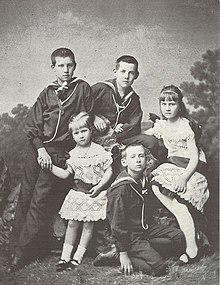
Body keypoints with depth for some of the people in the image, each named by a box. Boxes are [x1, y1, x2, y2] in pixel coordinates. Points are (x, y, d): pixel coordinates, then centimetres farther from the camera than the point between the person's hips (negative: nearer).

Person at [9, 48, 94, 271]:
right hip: (37, 147, 4)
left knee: (40, 201, -6)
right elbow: (32, 125, 5)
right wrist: (41, 149, -9)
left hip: (60, 151, -3)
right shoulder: (46, 93, 11)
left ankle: (22, 252, 0)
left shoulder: (82, 89, 4)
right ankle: (15, 244, 15)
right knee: (25, 195, 5)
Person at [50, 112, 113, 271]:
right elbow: (65, 174, 7)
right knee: (72, 223, 6)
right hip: (77, 192, 3)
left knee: (88, 224, 4)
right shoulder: (74, 154, 3)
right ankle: (65, 256, 14)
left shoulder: (100, 151, -8)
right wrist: (51, 166, -5)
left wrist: (99, 186, -16)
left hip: (94, 192, -3)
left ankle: (78, 256, 15)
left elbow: (109, 170, -5)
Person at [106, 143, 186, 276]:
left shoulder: (145, 181, 6)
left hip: (146, 228, 8)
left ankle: (146, 249, 2)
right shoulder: (120, 188, -22)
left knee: (178, 236, -2)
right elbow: (117, 223, -21)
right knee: (159, 267, -18)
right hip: (131, 236, -8)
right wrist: (123, 254, -19)